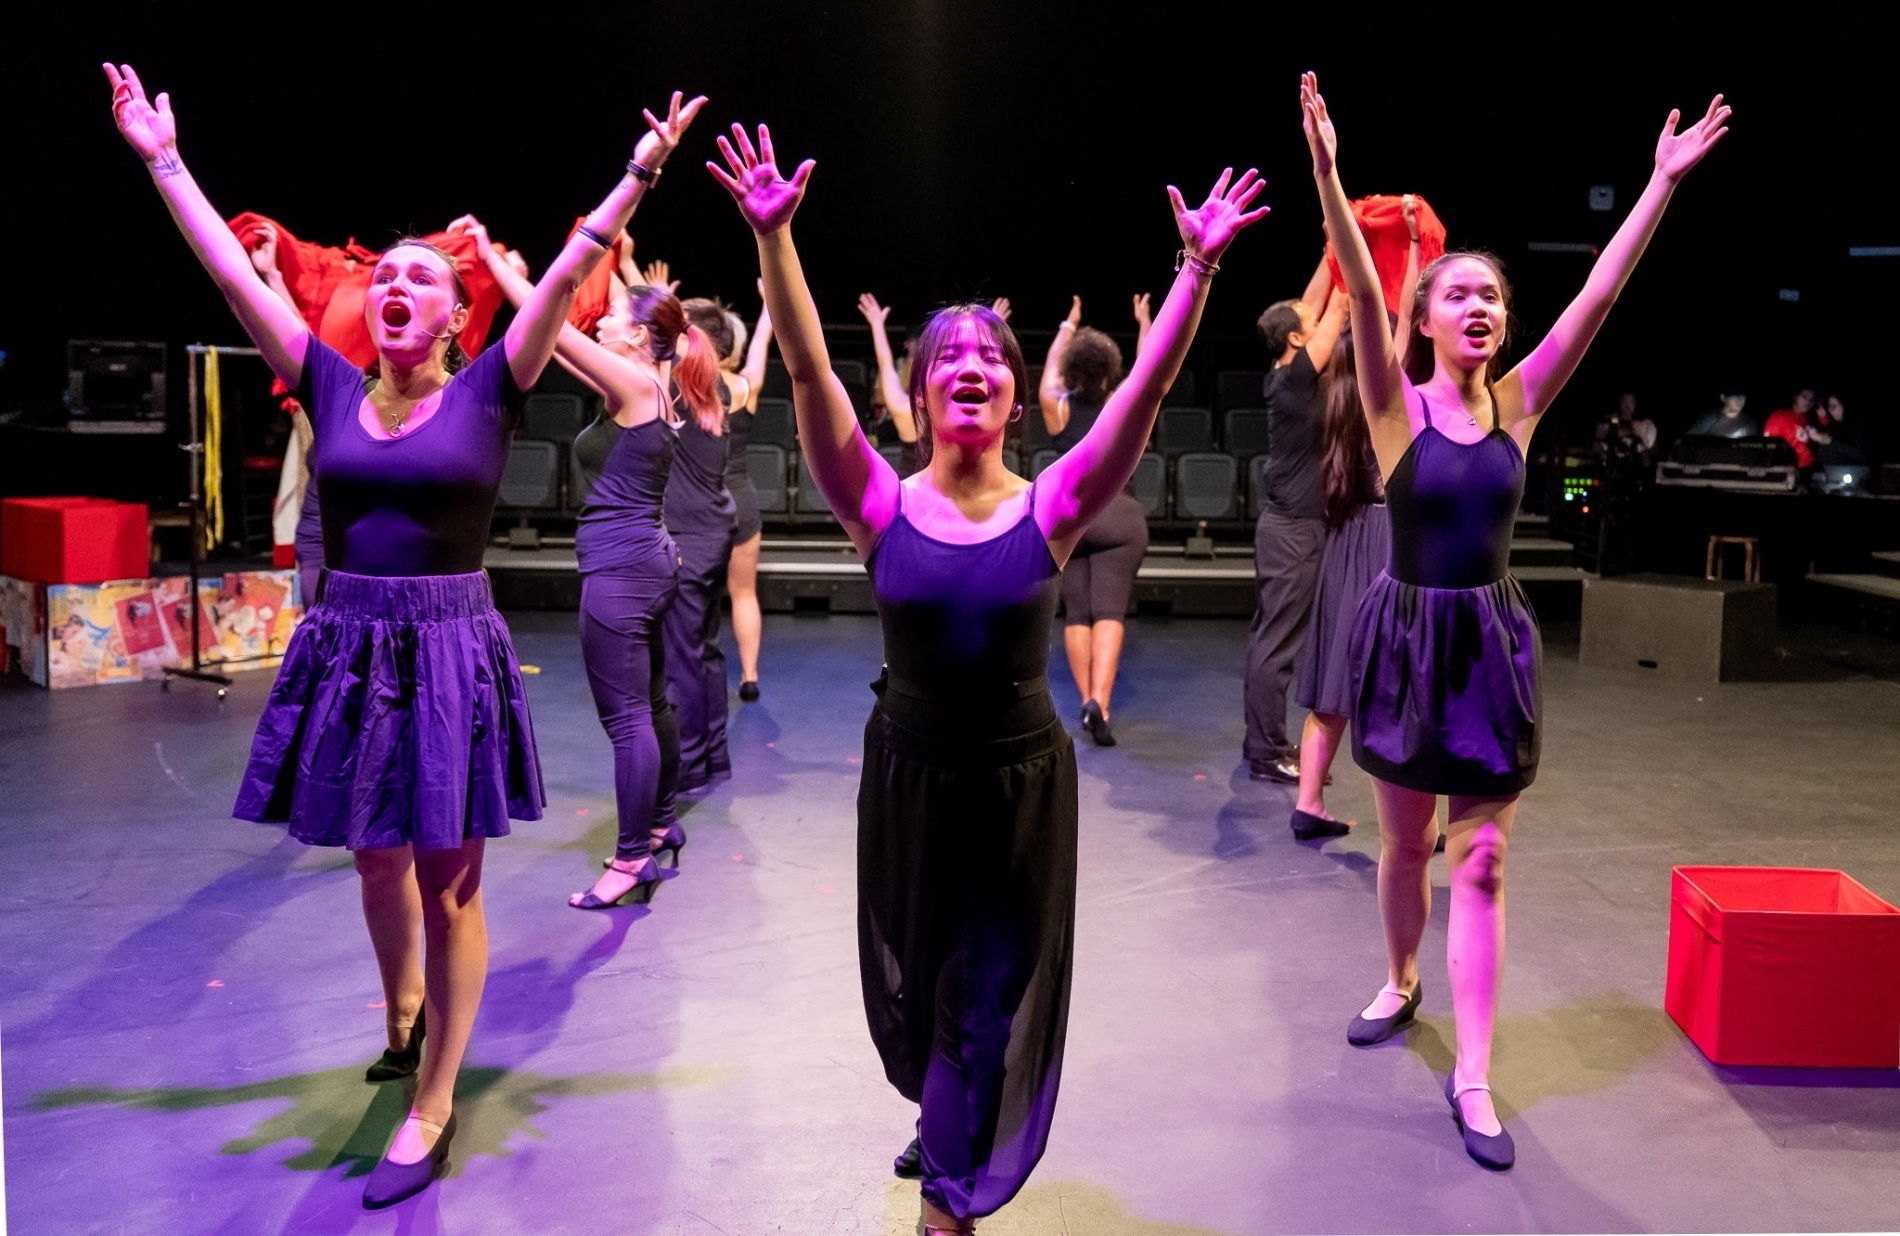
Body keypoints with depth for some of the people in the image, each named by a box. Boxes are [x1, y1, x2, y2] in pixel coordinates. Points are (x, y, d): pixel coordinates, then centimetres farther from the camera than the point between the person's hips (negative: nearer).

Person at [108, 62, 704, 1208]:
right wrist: (164, 160, 7)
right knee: (377, 857, 19)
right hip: (347, 646, 4)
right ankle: (402, 1010, 47)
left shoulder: (487, 392, -3)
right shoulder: (336, 389, 5)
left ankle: (433, 1105, 14)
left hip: (451, 650, -4)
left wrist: (638, 175, -16)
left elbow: (569, 274, -11)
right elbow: (235, 274, 5)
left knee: (449, 878, 3)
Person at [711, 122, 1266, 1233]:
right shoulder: (883, 507, -9)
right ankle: (944, 1123, 54)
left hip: (1022, 779, -1)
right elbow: (811, 375, -20)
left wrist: (1197, 270, -28)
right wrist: (774, 238, -29)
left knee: (998, 986, 12)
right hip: (910, 774, 1)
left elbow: (1146, 389, -19)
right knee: (912, 974, 21)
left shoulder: (1050, 509, -10)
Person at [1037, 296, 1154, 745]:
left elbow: (1050, 368, 24)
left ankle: (1087, 702, 11)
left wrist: (1068, 326, 38)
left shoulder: (1057, 408, 3)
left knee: (1076, 613, 9)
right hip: (1117, 514, -2)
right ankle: (1099, 702, -24)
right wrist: (1144, 322, 31)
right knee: (1109, 610, -9)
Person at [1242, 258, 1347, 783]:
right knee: (1278, 642, -6)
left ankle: (1263, 741, 20)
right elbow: (1337, 310, -13)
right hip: (1294, 529, -10)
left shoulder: (1286, 377, 7)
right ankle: (1268, 753, -2)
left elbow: (1315, 302, 14)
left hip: (1287, 523, 10)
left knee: (1269, 636, 12)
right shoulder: (1294, 380, -16)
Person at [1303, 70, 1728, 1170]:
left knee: (1482, 861, 1)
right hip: (1409, 637, -2)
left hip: (1494, 642, 2)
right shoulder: (1397, 406, -7)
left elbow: (1600, 295, -3)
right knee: (1408, 841, 15)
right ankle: (1402, 984, 41)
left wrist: (1665, 182, -6)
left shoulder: (1520, 400, 1)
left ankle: (1473, 1077, 6)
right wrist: (1329, 180, -34)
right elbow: (1362, 298, -21)